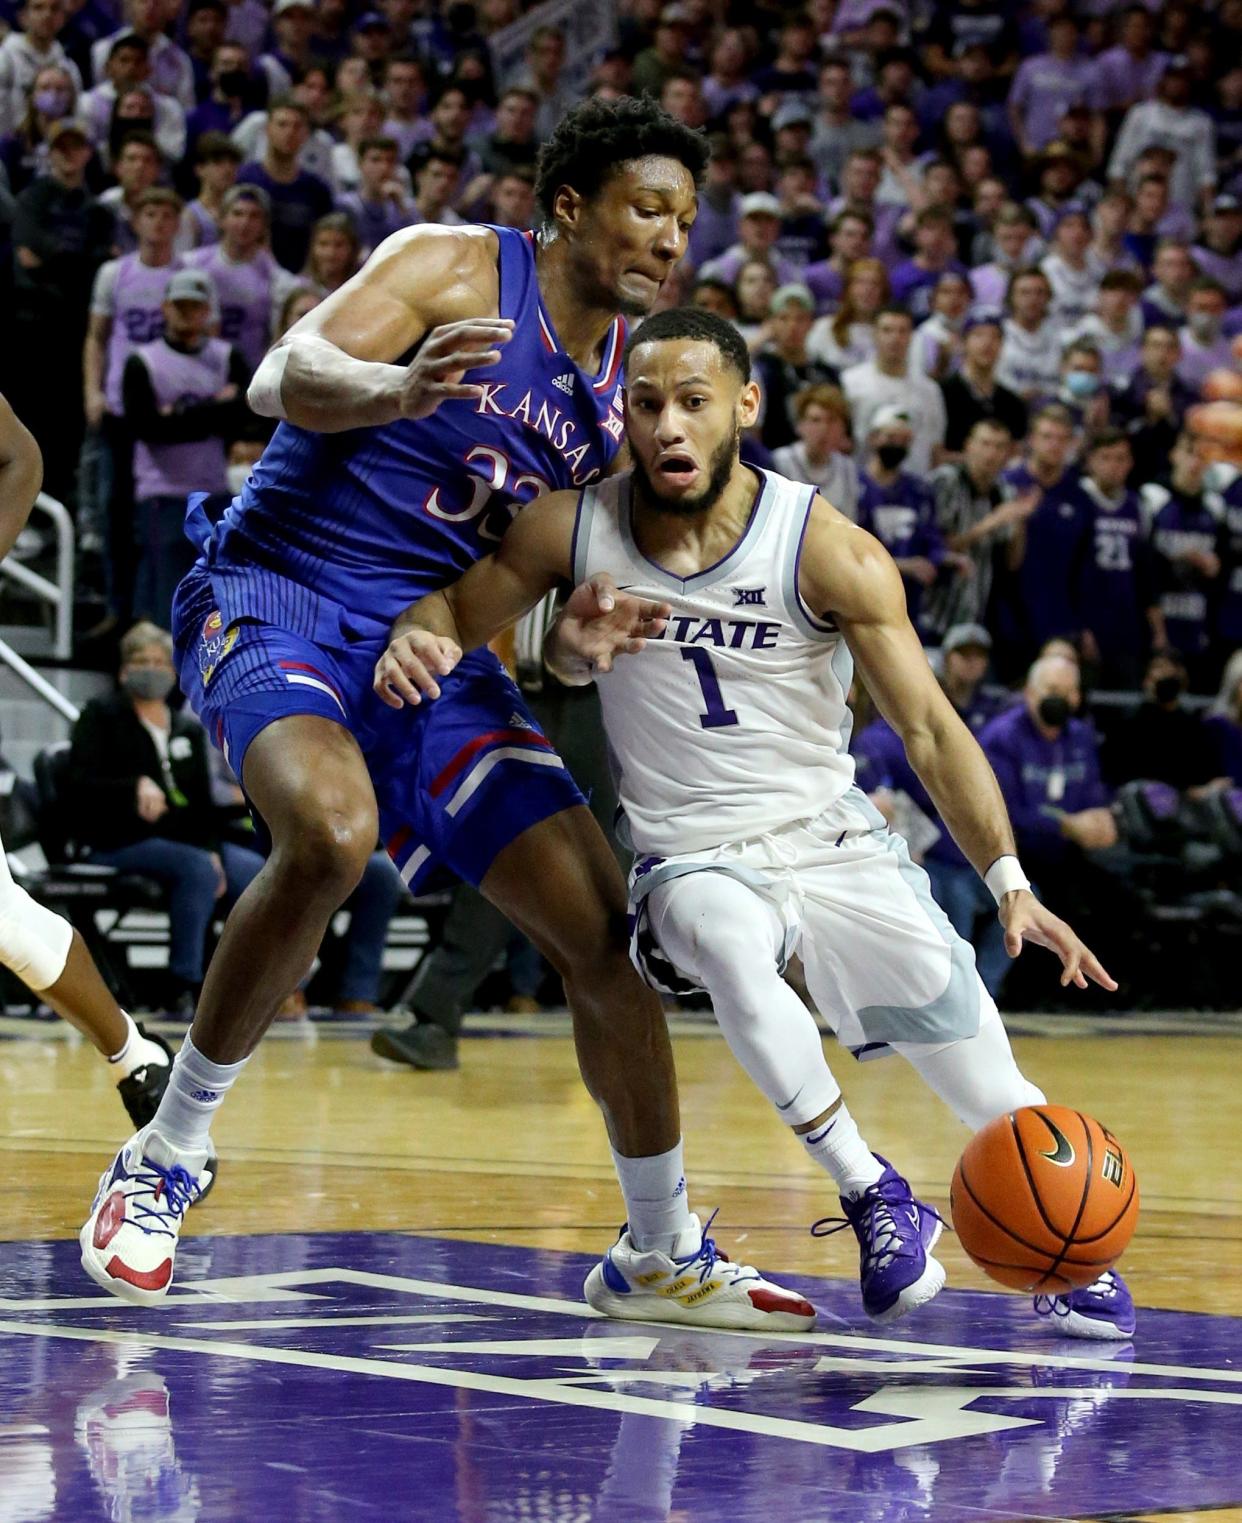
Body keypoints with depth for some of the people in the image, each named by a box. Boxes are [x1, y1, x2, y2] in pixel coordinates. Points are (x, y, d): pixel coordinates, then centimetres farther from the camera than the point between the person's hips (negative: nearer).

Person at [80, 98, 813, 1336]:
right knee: (332, 832, -37)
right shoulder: (454, 269, -9)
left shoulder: (625, 381, 11)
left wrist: (582, 631, -9)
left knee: (608, 932, 0)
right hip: (276, 596, -7)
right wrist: (401, 390, -44)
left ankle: (671, 1258, 18)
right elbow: (285, 378, -23)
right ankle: (164, 1158, -18)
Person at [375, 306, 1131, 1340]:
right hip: (693, 859, 0)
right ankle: (874, 1199, -21)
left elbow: (931, 729, -13)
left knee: (993, 1097, -9)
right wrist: (415, 635, -18)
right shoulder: (576, 529, -6)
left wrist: (1010, 882, -25)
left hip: (832, 836, 0)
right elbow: (460, 610, 8)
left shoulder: (830, 553, -13)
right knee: (731, 946, -37)